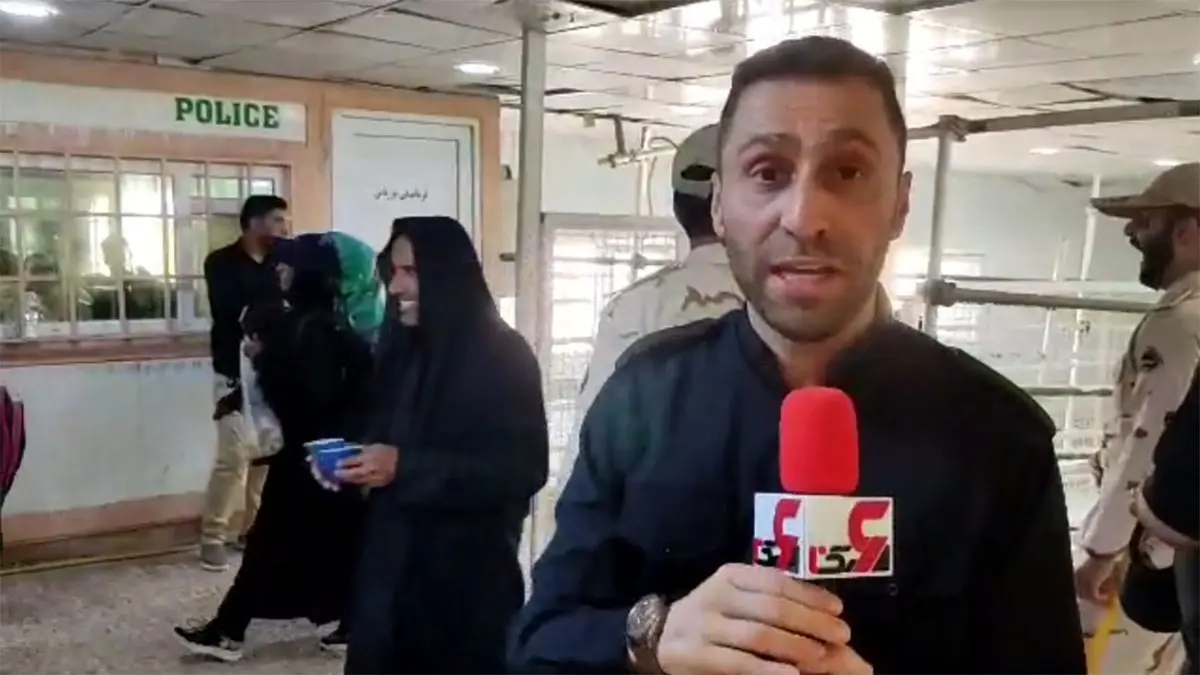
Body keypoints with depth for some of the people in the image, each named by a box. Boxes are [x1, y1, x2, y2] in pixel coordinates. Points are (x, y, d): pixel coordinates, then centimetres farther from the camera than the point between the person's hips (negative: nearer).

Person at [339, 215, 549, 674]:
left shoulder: (503, 354, -10)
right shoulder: (403, 350, 9)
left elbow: (523, 469, -18)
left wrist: (406, 469, -22)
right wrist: (355, 464, -2)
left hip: (469, 577, -6)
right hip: (390, 569, 6)